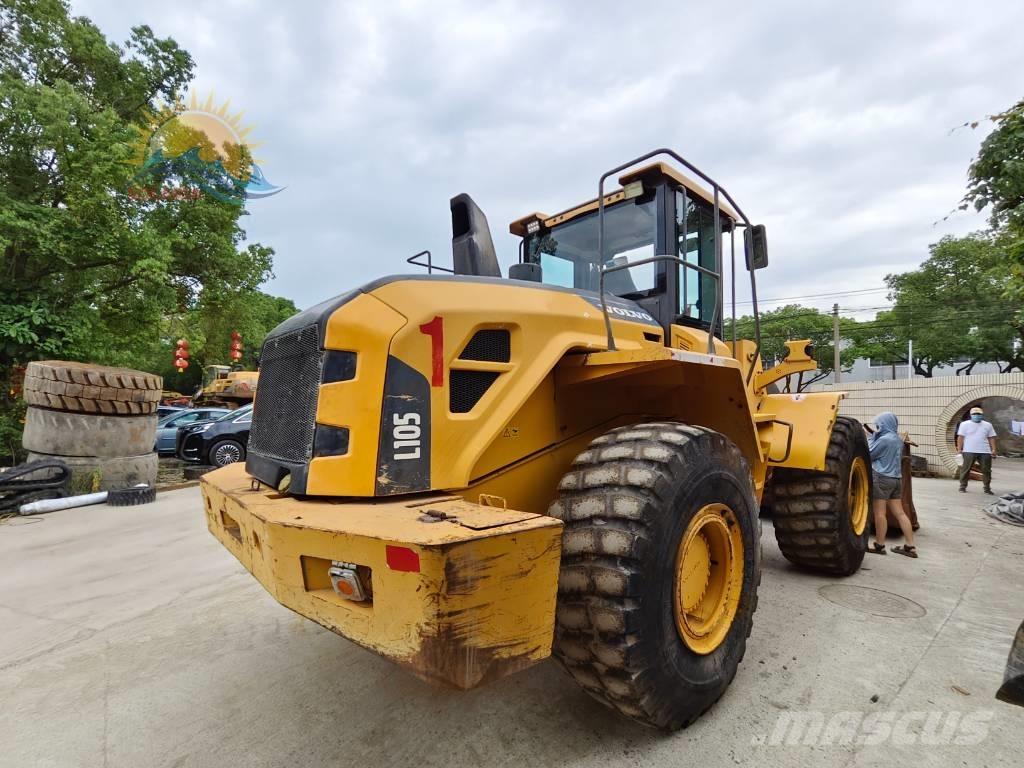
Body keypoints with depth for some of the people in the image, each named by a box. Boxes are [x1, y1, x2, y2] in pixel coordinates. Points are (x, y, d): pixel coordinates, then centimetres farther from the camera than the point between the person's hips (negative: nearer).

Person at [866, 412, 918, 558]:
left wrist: (870, 438, 3)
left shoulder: (884, 439, -16)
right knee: (899, 513, 10)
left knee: (880, 513, -1)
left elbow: (869, 455, -8)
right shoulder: (898, 439, 11)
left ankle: (879, 545, 6)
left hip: (882, 478, -9)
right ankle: (910, 546, 11)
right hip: (896, 478, 9)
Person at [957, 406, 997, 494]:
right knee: (965, 469, 0)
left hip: (985, 452, 3)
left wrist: (993, 449, 4)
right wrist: (959, 449, -7)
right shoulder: (965, 424, 2)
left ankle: (987, 488, 16)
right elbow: (960, 437, -1)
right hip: (969, 451, -3)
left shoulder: (987, 425, 13)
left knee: (986, 470, 6)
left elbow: (991, 438, 13)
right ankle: (963, 487, 6)